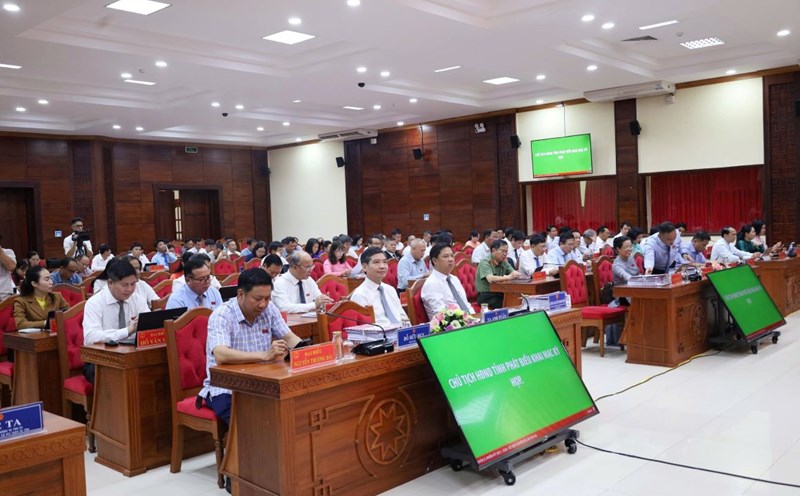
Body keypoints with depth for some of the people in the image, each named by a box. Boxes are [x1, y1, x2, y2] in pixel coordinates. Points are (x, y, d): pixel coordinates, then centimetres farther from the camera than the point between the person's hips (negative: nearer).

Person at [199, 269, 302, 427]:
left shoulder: (269, 309, 1)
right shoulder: (221, 317, -17)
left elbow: (290, 338, 6)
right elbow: (221, 356, -32)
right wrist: (265, 355, -43)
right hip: (226, 390, -5)